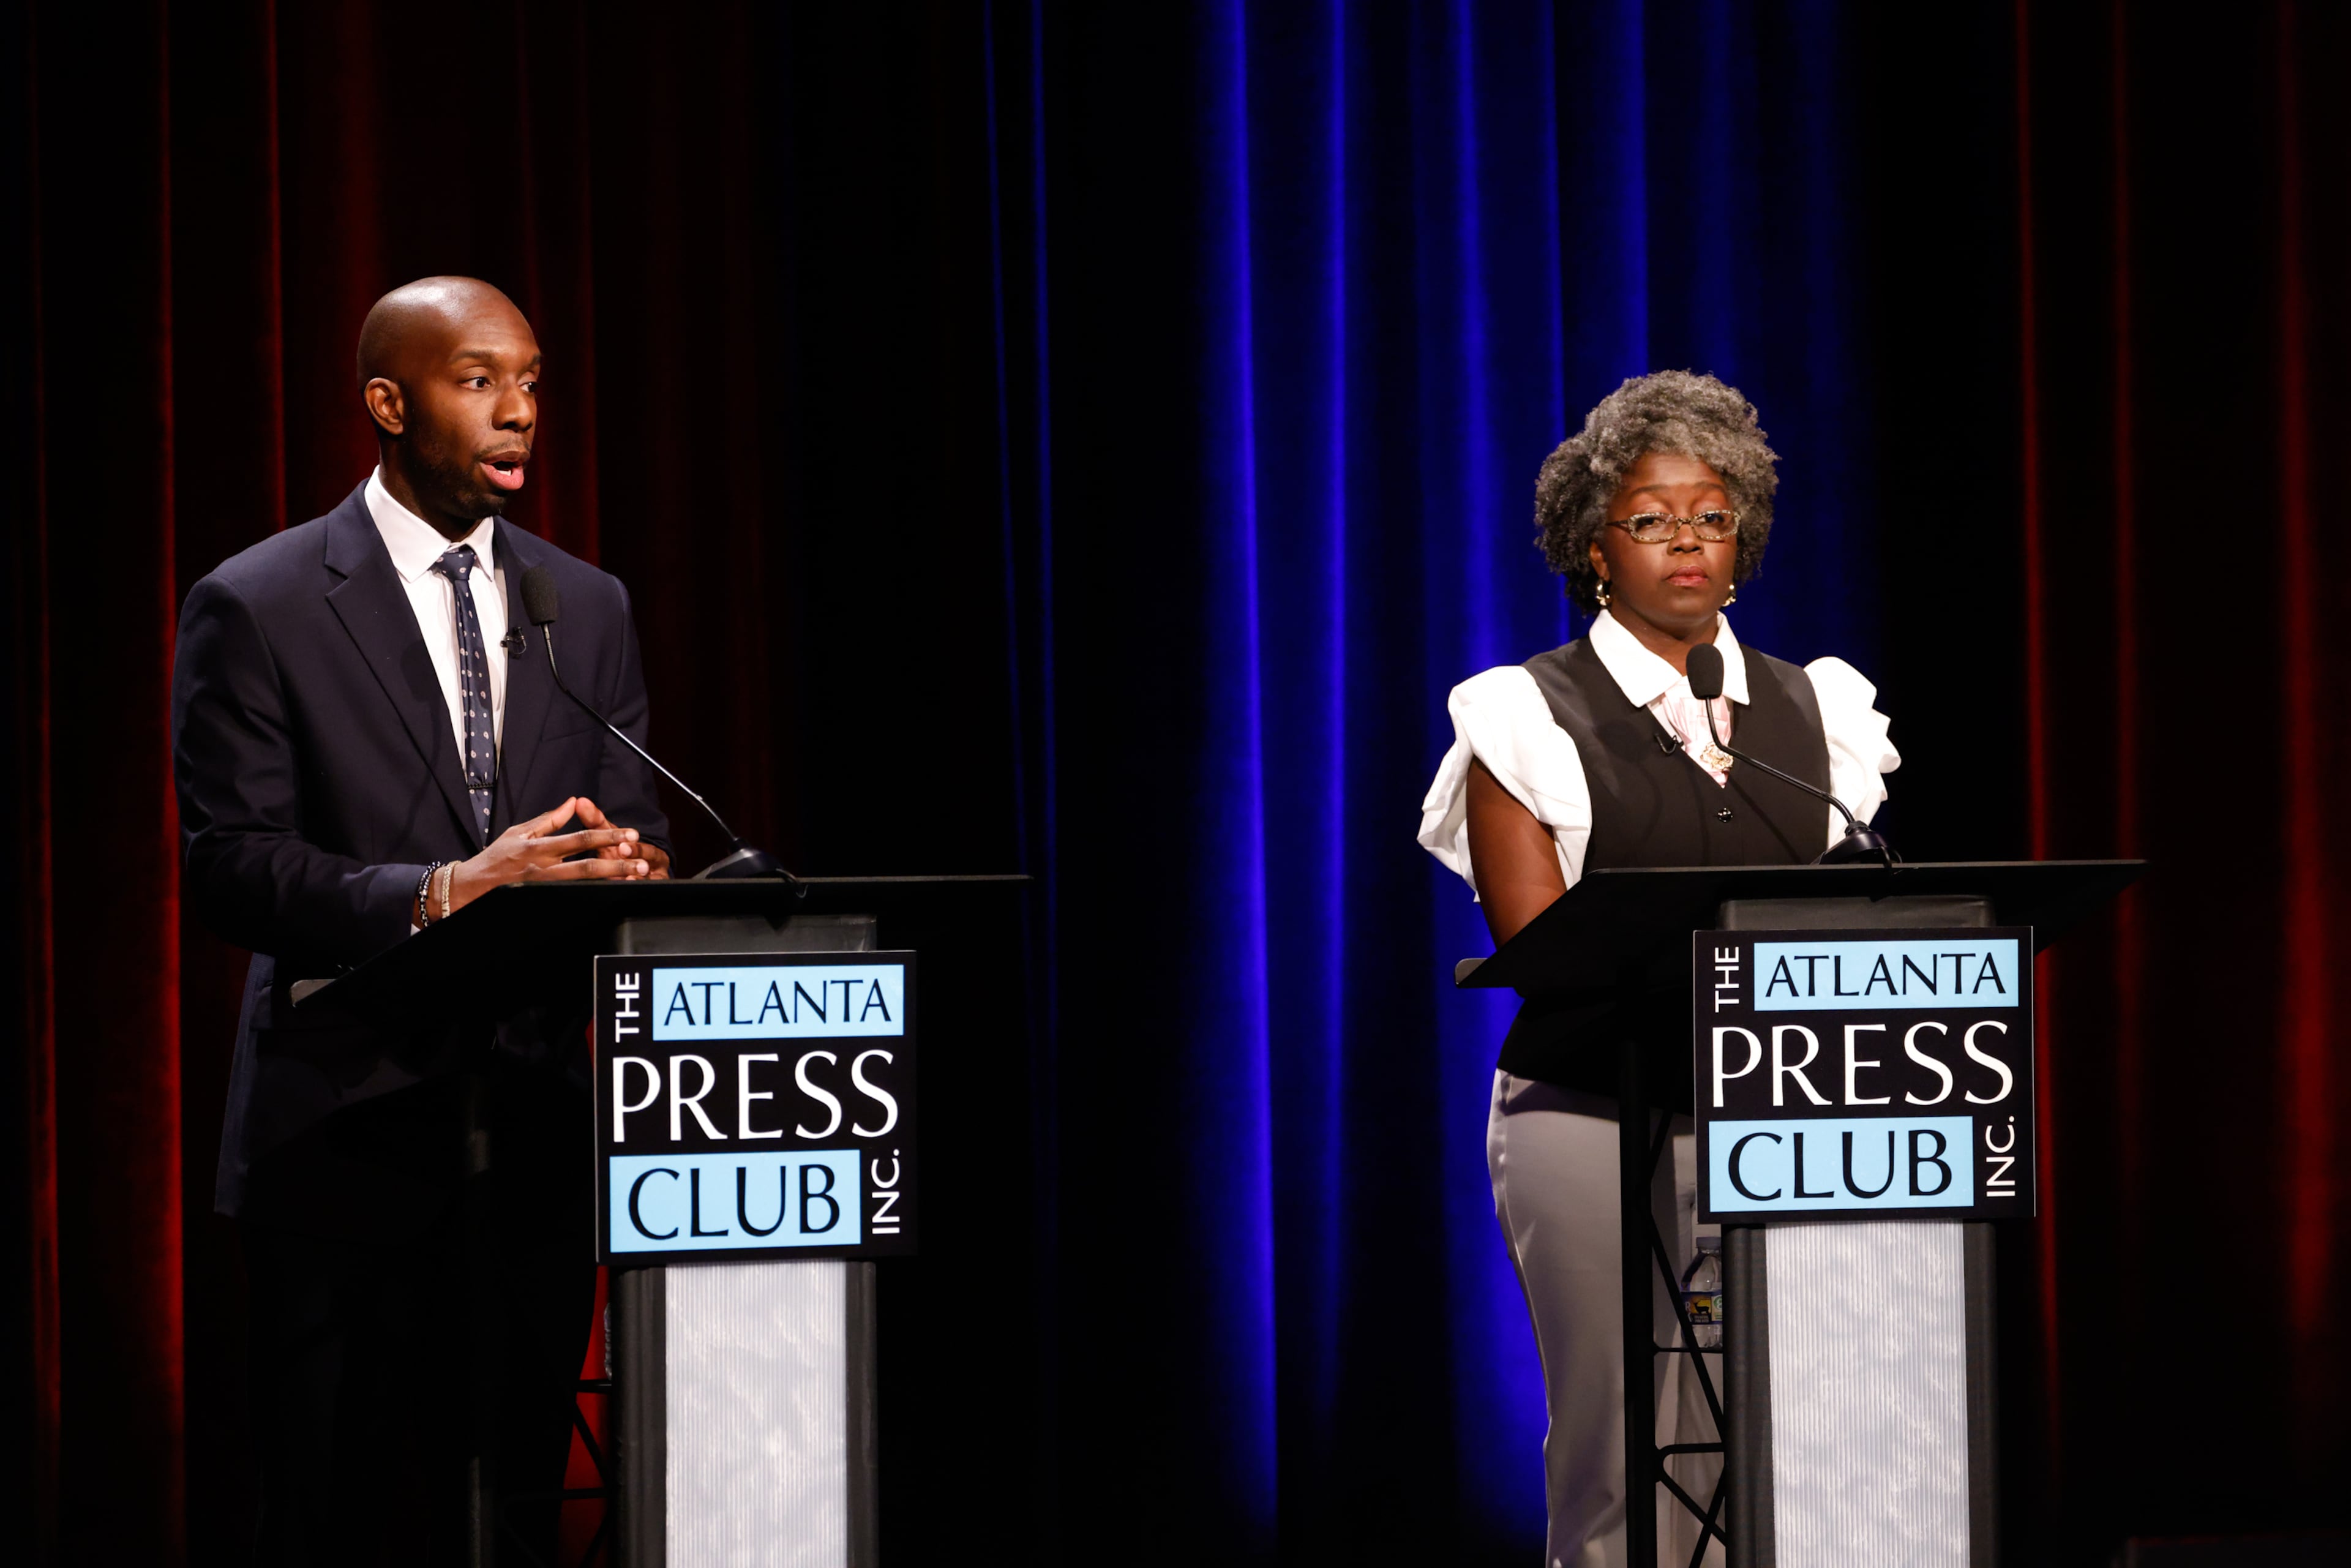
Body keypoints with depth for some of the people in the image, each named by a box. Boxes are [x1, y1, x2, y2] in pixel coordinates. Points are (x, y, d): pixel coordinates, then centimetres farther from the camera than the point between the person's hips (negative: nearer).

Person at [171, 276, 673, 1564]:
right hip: (349, 1146, -4)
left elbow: (632, 832, 12)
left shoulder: (588, 609, 13)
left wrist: (626, 871, -13)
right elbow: (231, 868, -10)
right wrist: (442, 893, -23)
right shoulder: (257, 610, -3)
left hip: (535, 1132, 4)